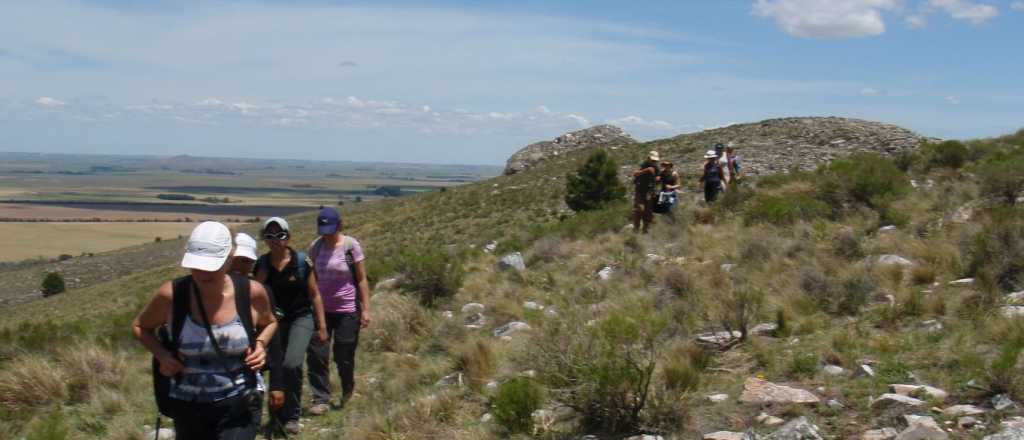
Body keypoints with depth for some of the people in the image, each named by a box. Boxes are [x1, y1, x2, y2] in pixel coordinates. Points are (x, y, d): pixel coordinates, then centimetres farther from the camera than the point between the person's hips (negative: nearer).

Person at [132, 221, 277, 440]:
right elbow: (139, 326, 8)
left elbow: (269, 323, 13)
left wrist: (260, 344, -7)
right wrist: (162, 355, -9)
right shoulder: (171, 294, -12)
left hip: (240, 405, -2)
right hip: (189, 406, 2)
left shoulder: (251, 293, -10)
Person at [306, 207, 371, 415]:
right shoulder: (315, 247, 0)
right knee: (316, 354, -4)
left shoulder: (351, 246, -10)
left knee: (344, 356, 5)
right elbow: (312, 279, 9)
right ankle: (321, 399, 5)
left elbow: (362, 279, -6)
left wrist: (366, 309, -9)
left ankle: (348, 390, 33)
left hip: (347, 310, -3)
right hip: (321, 309, 3)